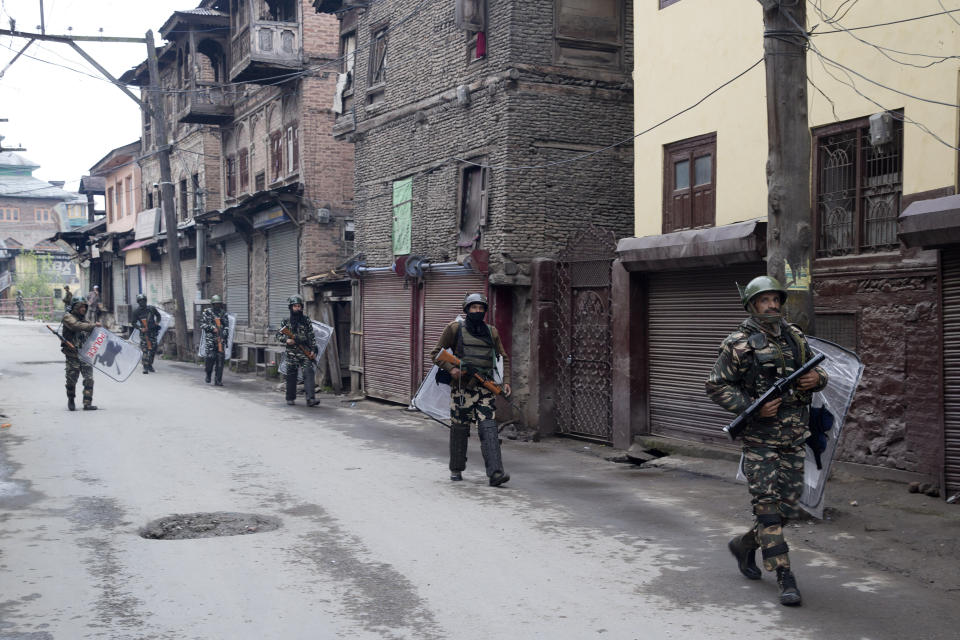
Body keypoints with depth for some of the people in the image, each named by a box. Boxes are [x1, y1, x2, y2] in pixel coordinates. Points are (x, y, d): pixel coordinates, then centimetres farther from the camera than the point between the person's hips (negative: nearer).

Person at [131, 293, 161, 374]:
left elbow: (158, 315, 21)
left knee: (153, 349, 6)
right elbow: (134, 323, 2)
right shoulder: (136, 311, -1)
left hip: (153, 331, 3)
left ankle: (150, 366, 22)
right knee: (145, 349, -13)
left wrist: (157, 322, 4)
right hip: (144, 331, -3)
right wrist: (140, 328, -13)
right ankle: (145, 367, -12)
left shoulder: (152, 308, 4)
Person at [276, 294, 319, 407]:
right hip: (292, 353, 1)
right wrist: (286, 340, -10)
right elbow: (278, 335, 8)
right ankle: (290, 398, 22)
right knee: (291, 376, 7)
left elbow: (312, 336, 7)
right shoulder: (286, 321, 6)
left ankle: (310, 398, -20)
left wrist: (313, 349, -1)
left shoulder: (306, 320, 6)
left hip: (305, 352, -1)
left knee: (308, 373, -14)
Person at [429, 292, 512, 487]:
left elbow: (503, 358, 19)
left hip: (485, 389, 2)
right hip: (461, 387, -2)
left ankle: (495, 473, -16)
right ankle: (456, 470, 22)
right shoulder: (455, 328, 2)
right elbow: (436, 354, 3)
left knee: (488, 429, -9)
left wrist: (506, 381, 6)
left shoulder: (492, 332, 13)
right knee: (459, 429, 5)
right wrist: (450, 369, -13)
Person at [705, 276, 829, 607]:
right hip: (760, 440, -6)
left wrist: (817, 379, -4)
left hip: (794, 439, 6)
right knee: (768, 506, -5)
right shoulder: (739, 343, -7)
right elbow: (716, 386, -7)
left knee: (788, 506, 10)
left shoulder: (794, 336, 10)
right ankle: (785, 578, 1)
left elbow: (816, 371, 21)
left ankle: (745, 544, 33)